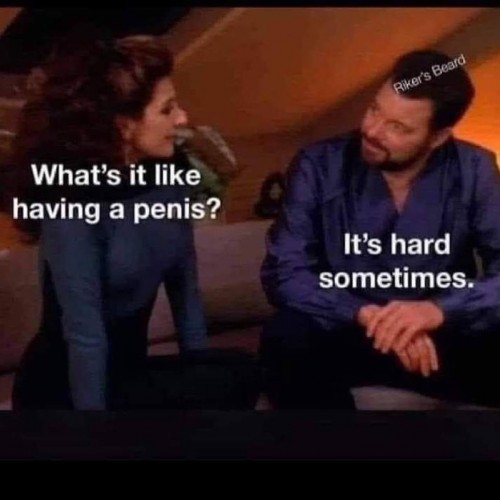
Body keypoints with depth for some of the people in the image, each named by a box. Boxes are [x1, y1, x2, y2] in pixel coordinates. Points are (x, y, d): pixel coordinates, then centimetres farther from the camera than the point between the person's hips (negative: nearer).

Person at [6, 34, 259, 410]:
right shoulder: (73, 204, -24)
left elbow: (184, 285, 4)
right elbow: (84, 335, -24)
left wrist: (200, 376, 2)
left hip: (127, 369, 7)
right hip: (64, 387, -7)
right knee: (233, 378, -22)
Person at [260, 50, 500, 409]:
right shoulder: (319, 166, -9)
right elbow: (284, 273, -15)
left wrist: (438, 310, -31)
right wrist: (365, 315, -30)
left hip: (445, 337, 0)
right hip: (346, 333, 0)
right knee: (286, 340, -32)